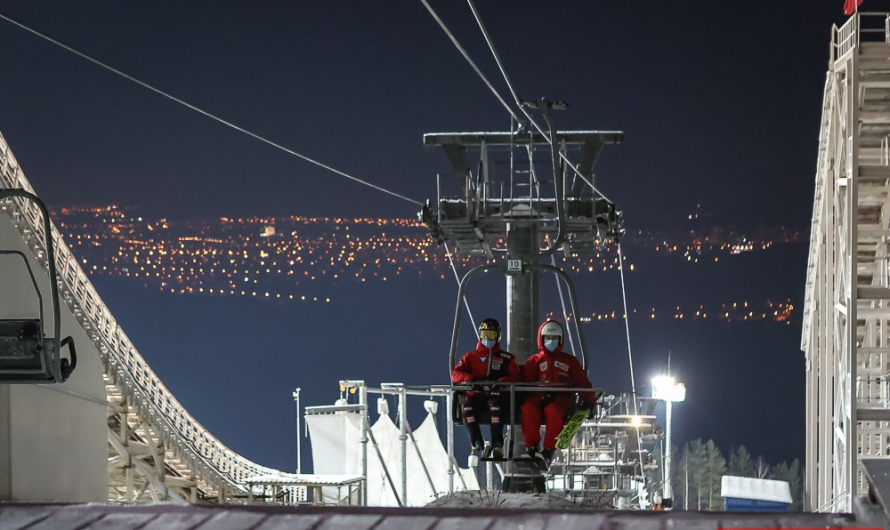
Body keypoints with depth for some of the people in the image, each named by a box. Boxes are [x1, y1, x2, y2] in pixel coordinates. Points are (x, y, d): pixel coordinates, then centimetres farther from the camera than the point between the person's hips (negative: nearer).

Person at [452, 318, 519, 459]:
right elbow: (455, 374, 9)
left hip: (497, 395, -1)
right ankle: (478, 444, -36)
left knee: (495, 405, -39)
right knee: (466, 406, -35)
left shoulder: (507, 358, 20)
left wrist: (500, 382, -18)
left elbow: (514, 377, 4)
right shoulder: (471, 356, 23)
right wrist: (473, 379, -12)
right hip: (476, 395, 1)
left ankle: (497, 446, -40)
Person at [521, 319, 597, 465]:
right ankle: (531, 447, -34)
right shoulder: (534, 361, 20)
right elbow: (527, 382, 8)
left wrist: (589, 399, 3)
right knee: (528, 408, -35)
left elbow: (582, 381, 17)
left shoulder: (569, 361, 20)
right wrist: (541, 395, -9)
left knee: (553, 410, -38)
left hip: (562, 398, -1)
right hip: (540, 397, 1)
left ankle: (549, 450, -42)